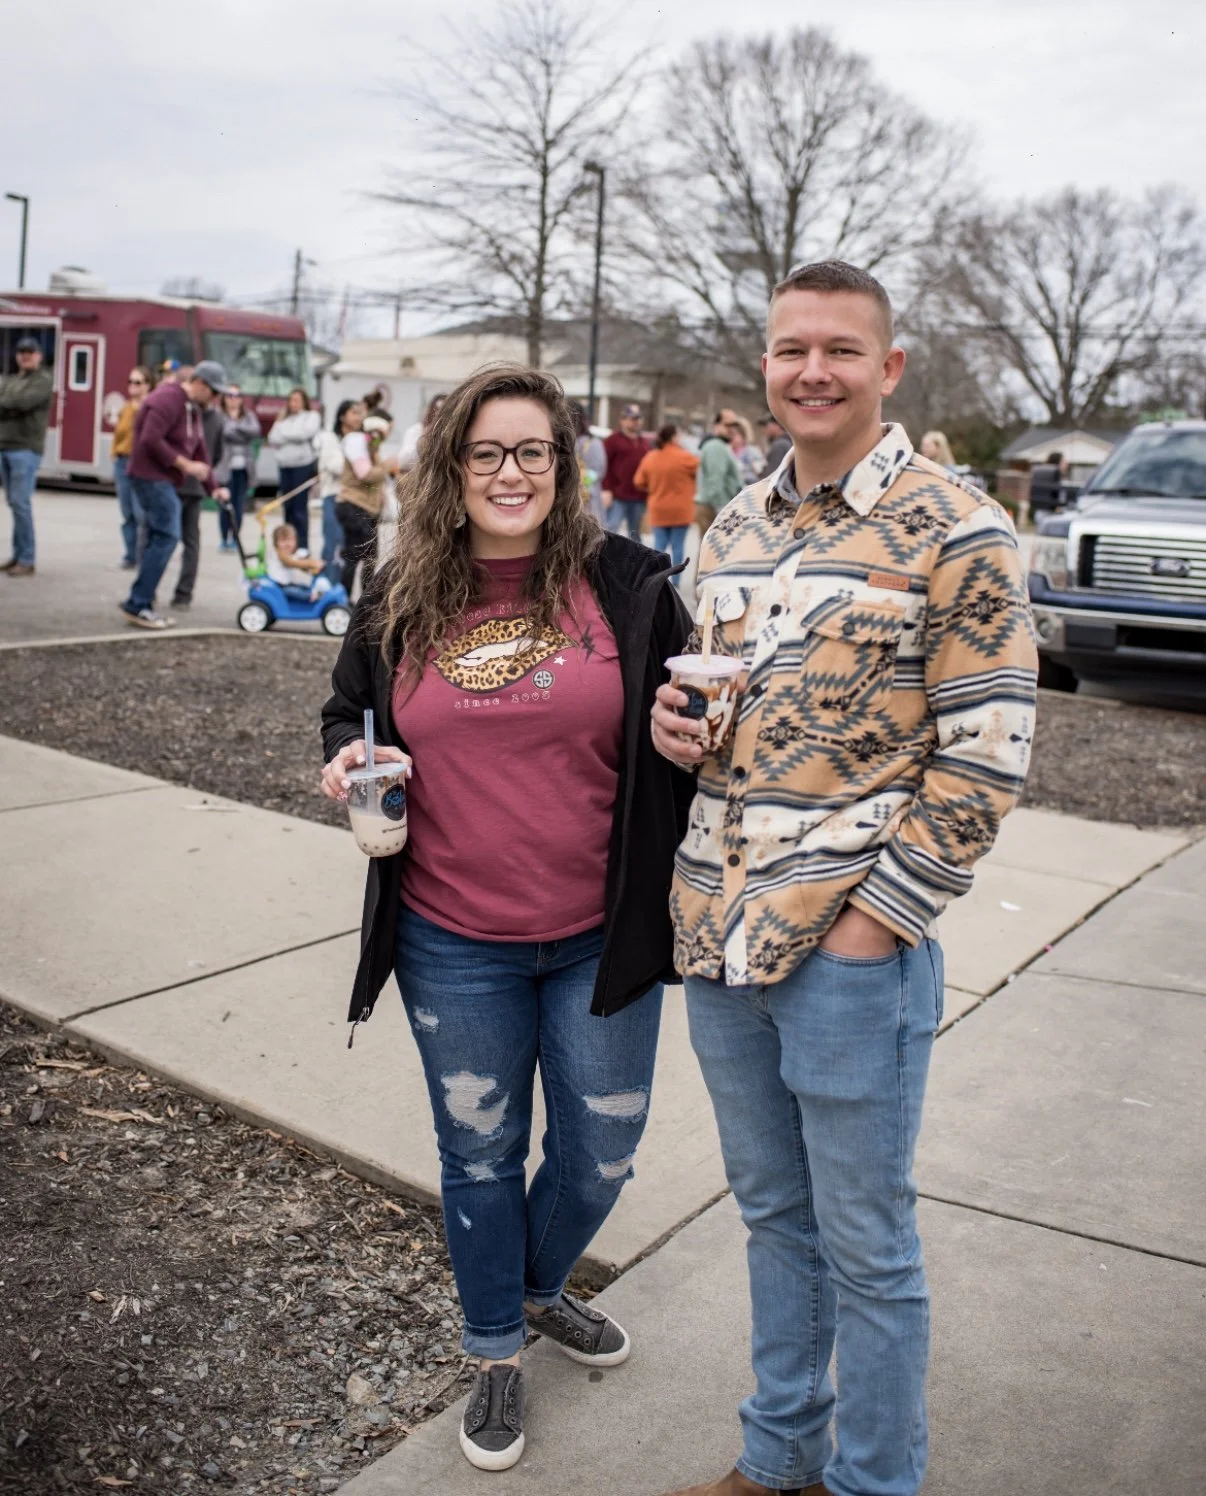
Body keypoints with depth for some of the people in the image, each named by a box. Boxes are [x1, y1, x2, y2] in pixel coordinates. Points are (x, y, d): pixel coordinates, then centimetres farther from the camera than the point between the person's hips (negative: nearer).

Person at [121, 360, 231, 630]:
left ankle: (141, 604, 15)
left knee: (159, 539, 11)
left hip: (167, 481, 11)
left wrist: (213, 487, 13)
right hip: (152, 477, -11)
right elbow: (151, 439, -24)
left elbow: (200, 451, 19)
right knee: (166, 537, -15)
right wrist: (185, 464, -22)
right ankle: (138, 604, -12)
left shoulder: (193, 408, 17)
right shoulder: (168, 399, -15)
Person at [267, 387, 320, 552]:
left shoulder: (311, 416, 5)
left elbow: (304, 433, -12)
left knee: (300, 507, -9)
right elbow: (273, 439, 8)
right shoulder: (284, 419, 18)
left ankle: (303, 546, -6)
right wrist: (292, 437, -8)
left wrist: (283, 431, 0)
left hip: (304, 465, -5)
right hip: (285, 466, 5)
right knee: (288, 506, 5)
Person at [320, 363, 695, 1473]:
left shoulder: (625, 582, -5)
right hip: (453, 946, 1)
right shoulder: (400, 600, 1)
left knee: (602, 1150, 16)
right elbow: (351, 706, 16)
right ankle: (496, 1356, 41)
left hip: (599, 938, 0)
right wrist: (347, 755, -6)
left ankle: (539, 1288, 48)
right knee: (480, 1155, 16)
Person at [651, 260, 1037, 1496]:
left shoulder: (954, 533, -9)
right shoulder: (734, 529, 10)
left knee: (865, 1244, 10)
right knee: (771, 1210, 21)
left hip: (853, 948, -6)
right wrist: (672, 719, 0)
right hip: (718, 933, 6)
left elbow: (985, 756, -11)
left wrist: (875, 914, -14)